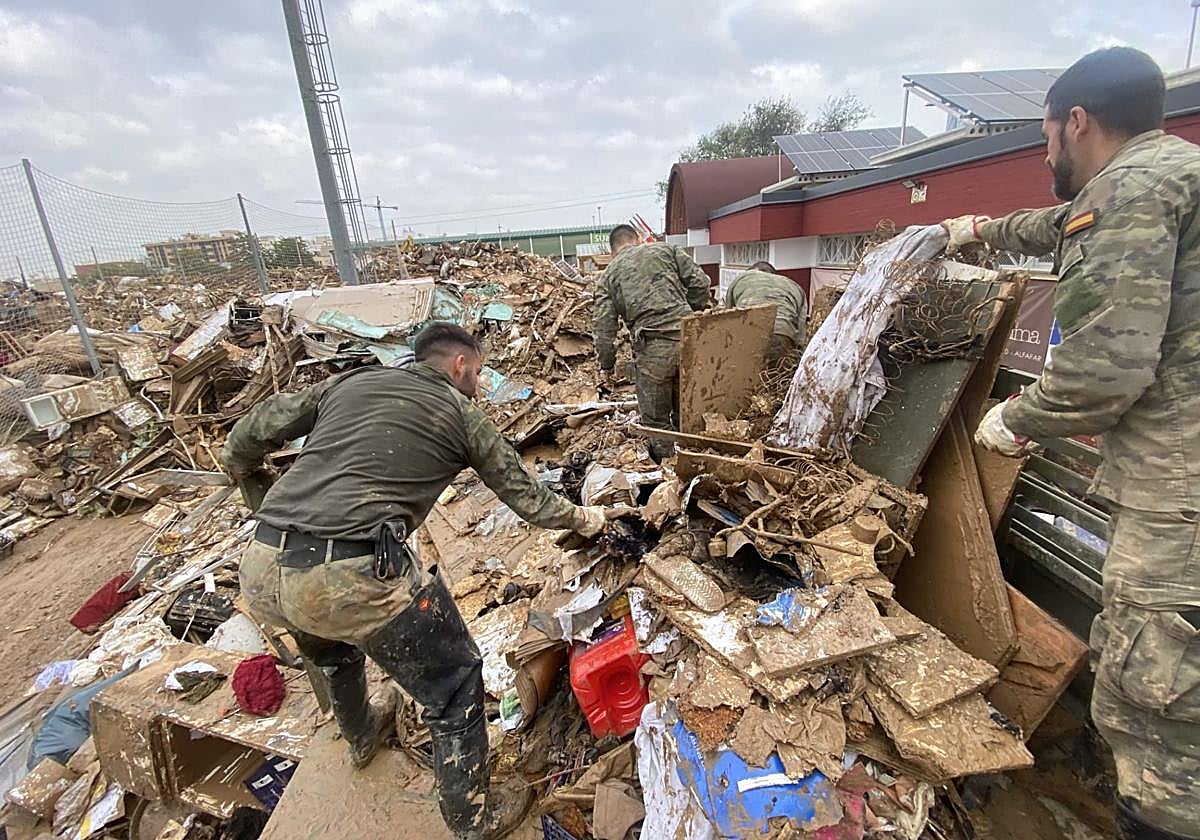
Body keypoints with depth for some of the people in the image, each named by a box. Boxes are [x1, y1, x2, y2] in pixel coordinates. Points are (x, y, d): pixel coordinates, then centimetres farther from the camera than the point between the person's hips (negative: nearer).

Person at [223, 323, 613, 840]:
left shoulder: (350, 381, 18)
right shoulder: (461, 414, 8)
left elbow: (253, 432, 19)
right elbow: (526, 497, 14)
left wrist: (239, 467, 42)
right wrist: (583, 519, 32)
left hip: (260, 571, 7)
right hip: (355, 578, -7)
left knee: (331, 646, 39)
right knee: (455, 684, 16)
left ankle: (361, 735, 64)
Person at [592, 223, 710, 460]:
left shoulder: (608, 276, 12)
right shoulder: (666, 249, 15)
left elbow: (603, 327, 4)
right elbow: (699, 282, 8)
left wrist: (606, 365, 15)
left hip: (652, 349, -2)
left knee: (655, 418, 14)